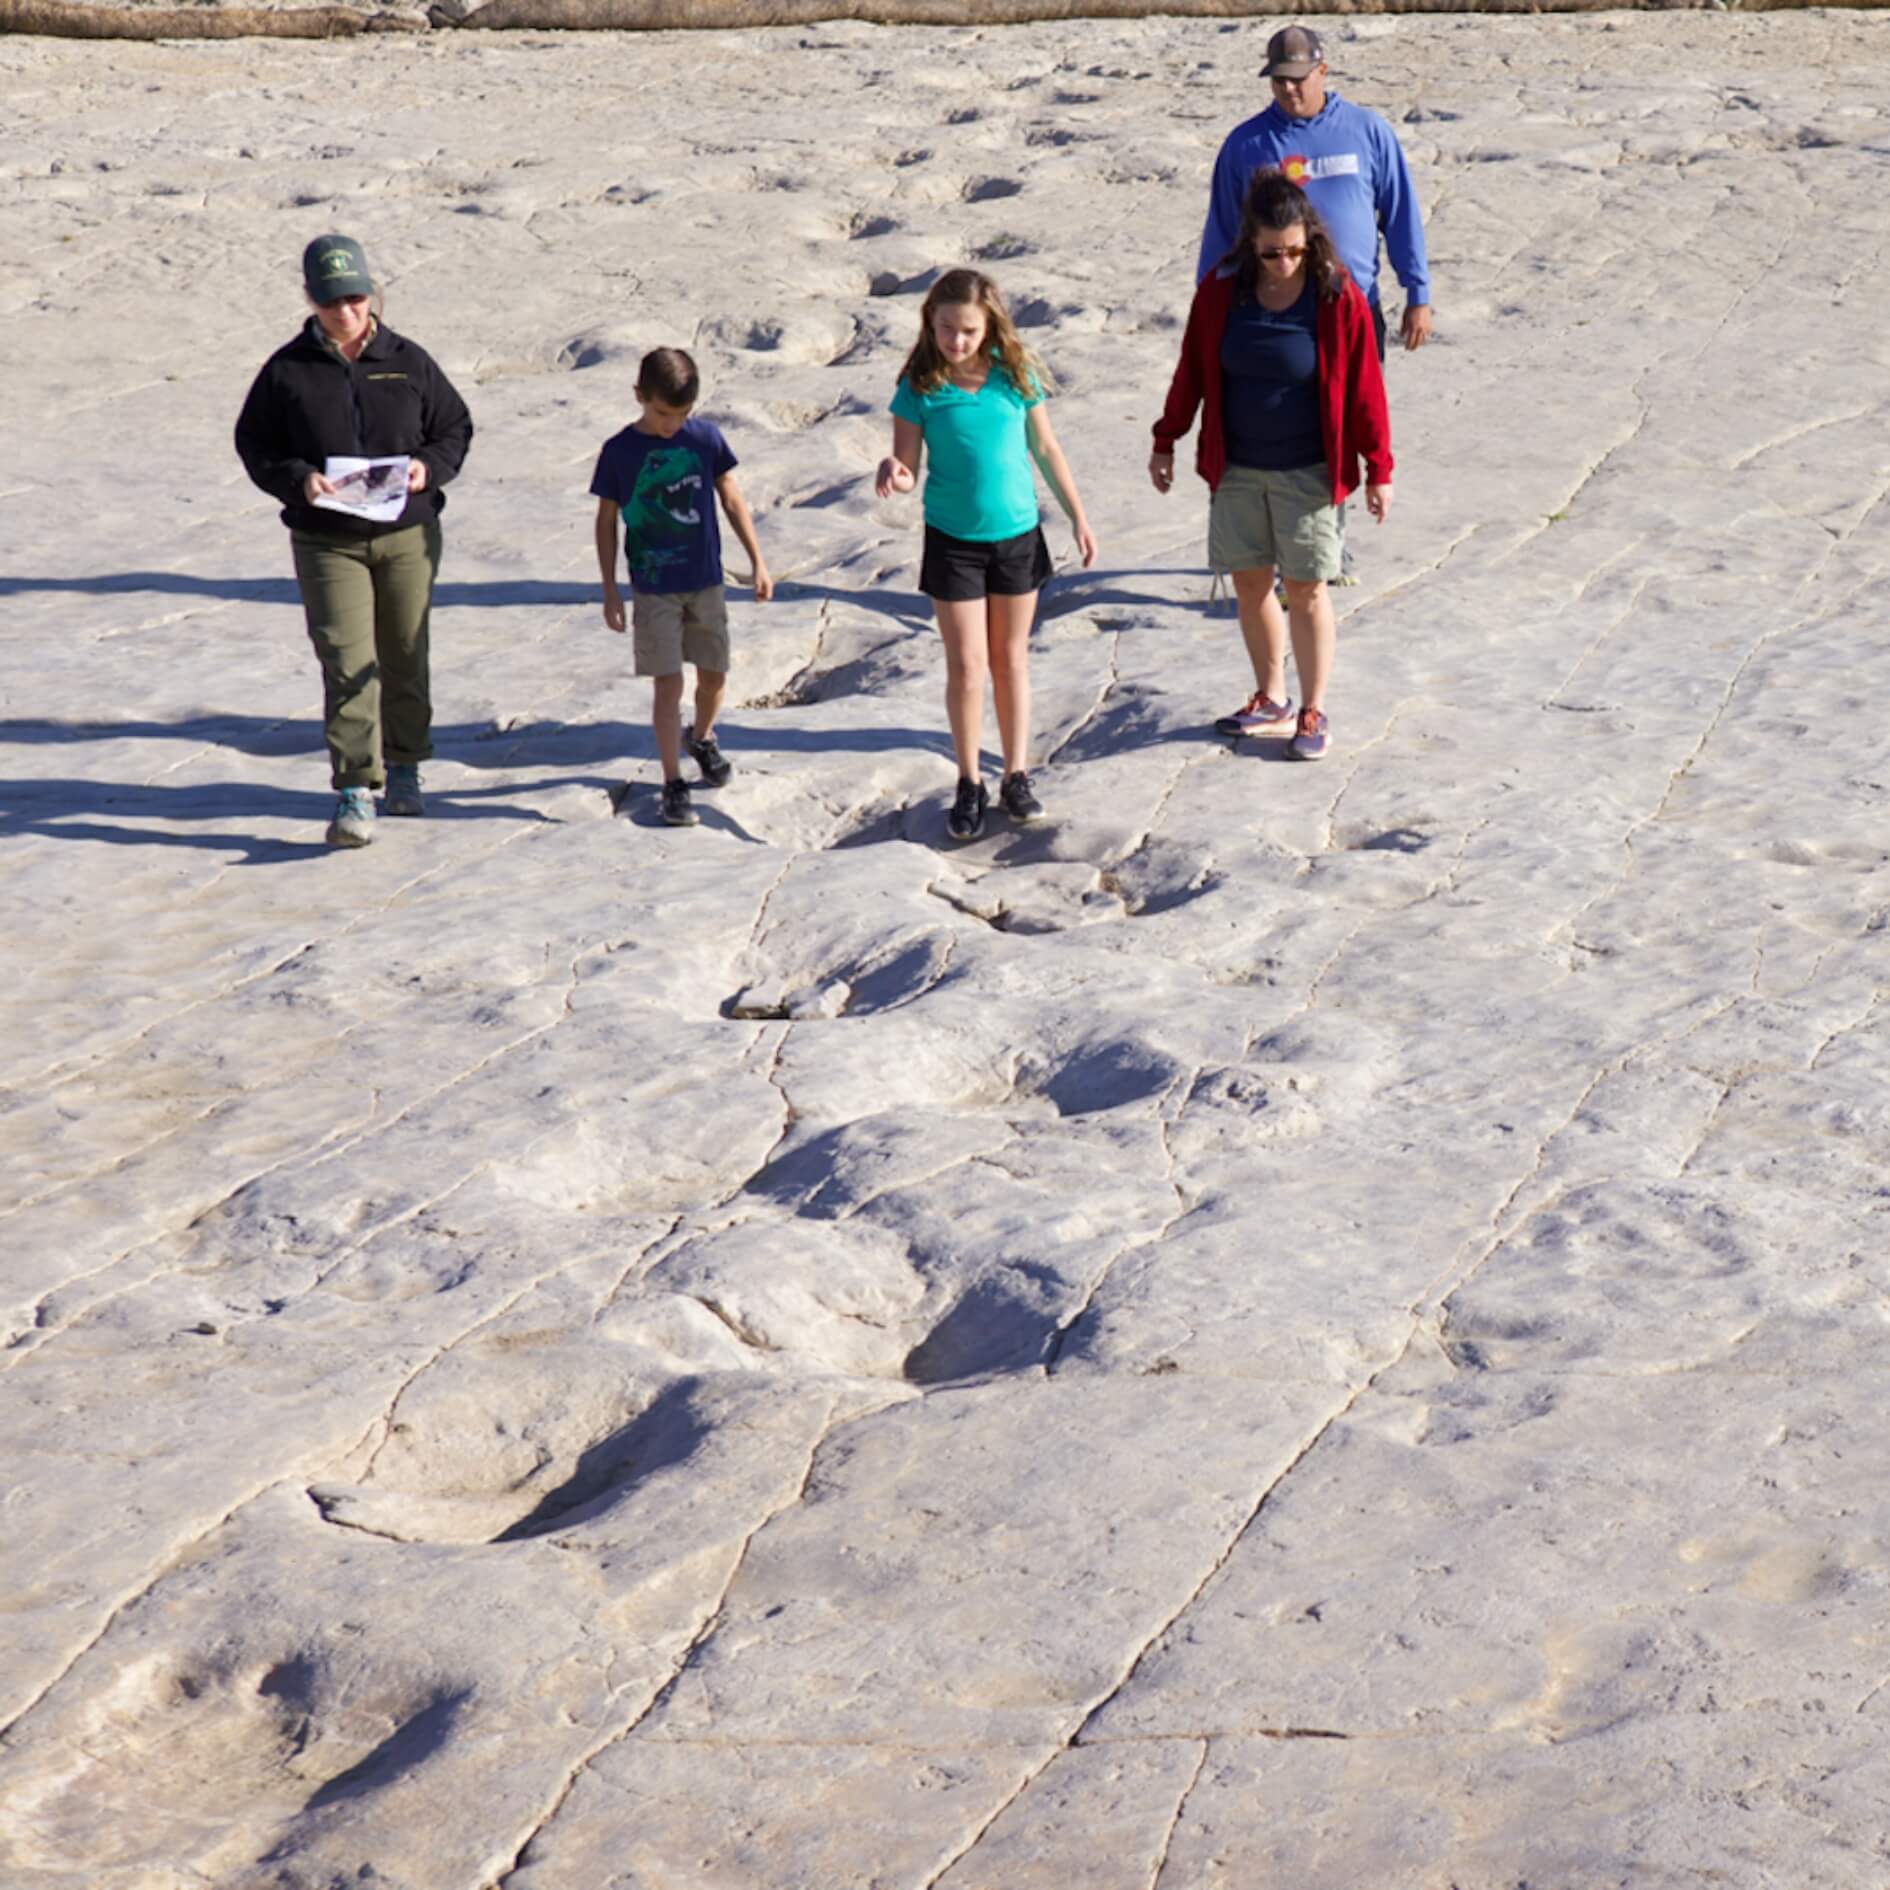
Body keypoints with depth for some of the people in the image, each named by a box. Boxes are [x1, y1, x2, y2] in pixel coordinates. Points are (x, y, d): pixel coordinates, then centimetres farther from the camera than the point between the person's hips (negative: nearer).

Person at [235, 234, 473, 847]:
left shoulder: (408, 361, 3)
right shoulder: (287, 370, -1)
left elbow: (456, 427, 10)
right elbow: (254, 444, 3)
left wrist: (429, 467, -11)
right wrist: (297, 479, -16)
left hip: (408, 535, 2)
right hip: (326, 542, -2)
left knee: (406, 658, 13)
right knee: (347, 665, -11)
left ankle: (404, 765, 32)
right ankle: (355, 793, -11)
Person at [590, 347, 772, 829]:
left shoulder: (706, 437, -4)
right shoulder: (619, 451, -8)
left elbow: (732, 500, 6)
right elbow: (606, 522, -1)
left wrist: (758, 561, 6)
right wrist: (610, 592, -2)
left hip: (705, 582, 3)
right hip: (653, 589, -3)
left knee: (714, 674, 13)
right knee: (668, 684, -4)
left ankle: (701, 737, 43)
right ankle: (673, 784, 3)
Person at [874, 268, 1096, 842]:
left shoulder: (1015, 375, -6)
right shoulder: (920, 387, -11)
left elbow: (1046, 448, 5)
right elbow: (908, 467, -8)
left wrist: (1078, 517, 7)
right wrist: (895, 473, -32)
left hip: (1018, 535, 2)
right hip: (953, 540, -2)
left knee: (1011, 658, 12)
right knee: (966, 666, -1)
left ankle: (1016, 777, 23)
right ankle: (969, 784, 14)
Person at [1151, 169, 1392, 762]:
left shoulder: (1338, 298, -13)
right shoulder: (1221, 292, -5)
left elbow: (1364, 387, -8)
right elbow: (1192, 370, 6)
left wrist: (1379, 469, -6)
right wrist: (1166, 441, 9)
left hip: (1307, 472, -3)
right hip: (1236, 469, 3)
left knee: (1306, 590, 2)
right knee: (1250, 583, 10)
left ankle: (1314, 712, 14)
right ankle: (1270, 697, 27)